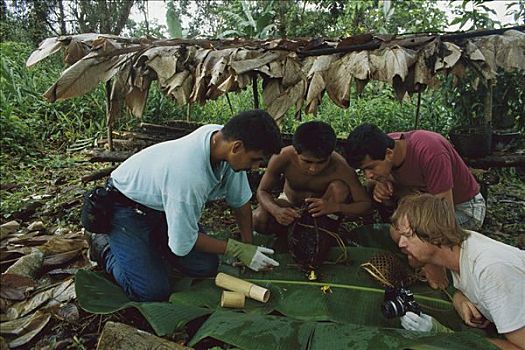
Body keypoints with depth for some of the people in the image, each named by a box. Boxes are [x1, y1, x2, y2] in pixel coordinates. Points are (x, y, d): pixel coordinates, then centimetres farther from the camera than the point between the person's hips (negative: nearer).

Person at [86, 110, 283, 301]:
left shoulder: (223, 136, -19)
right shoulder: (188, 176, -41)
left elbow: (241, 201, -4)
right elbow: (183, 243, -26)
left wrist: (248, 247, 0)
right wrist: (238, 250, -20)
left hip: (162, 205, 7)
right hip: (126, 208, -6)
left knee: (207, 267, -2)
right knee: (153, 291, -15)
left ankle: (154, 242, 22)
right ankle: (104, 247, 11)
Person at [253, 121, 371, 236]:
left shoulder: (339, 167, -31)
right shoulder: (283, 158, -30)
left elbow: (365, 204, -25)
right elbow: (262, 191, -18)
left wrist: (335, 207, -46)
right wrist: (276, 210, -42)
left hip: (323, 208, 0)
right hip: (291, 205, 0)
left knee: (339, 187, -31)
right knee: (258, 219, -28)